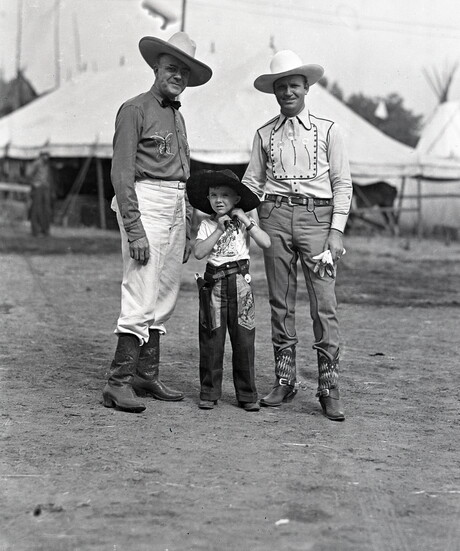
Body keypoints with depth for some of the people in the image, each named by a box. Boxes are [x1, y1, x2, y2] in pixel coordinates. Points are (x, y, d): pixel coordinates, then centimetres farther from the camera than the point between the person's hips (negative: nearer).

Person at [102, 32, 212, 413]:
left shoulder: (177, 117, 20)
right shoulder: (135, 110, -5)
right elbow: (121, 173, -12)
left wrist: (187, 231, 19)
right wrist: (135, 229, -20)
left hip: (176, 209, 9)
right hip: (145, 206, -9)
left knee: (164, 297, 9)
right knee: (142, 298, -14)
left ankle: (147, 375, 17)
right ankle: (119, 384, -12)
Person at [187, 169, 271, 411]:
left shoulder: (244, 222, 5)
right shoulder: (207, 225, 5)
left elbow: (266, 243, -8)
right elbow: (199, 252, -10)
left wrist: (246, 221, -10)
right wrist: (220, 229, -12)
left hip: (239, 282, 0)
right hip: (213, 283, 0)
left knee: (244, 339, 0)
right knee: (211, 339, 1)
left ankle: (247, 394, 9)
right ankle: (209, 393, 10)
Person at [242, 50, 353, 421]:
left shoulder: (327, 130, 5)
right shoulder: (265, 134, 11)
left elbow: (342, 184, 4)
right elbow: (251, 182, 15)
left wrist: (337, 231, -4)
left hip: (316, 217, -2)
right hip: (275, 216, 3)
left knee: (324, 304, -7)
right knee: (280, 303, 6)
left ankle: (329, 387, -4)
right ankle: (284, 380, 14)